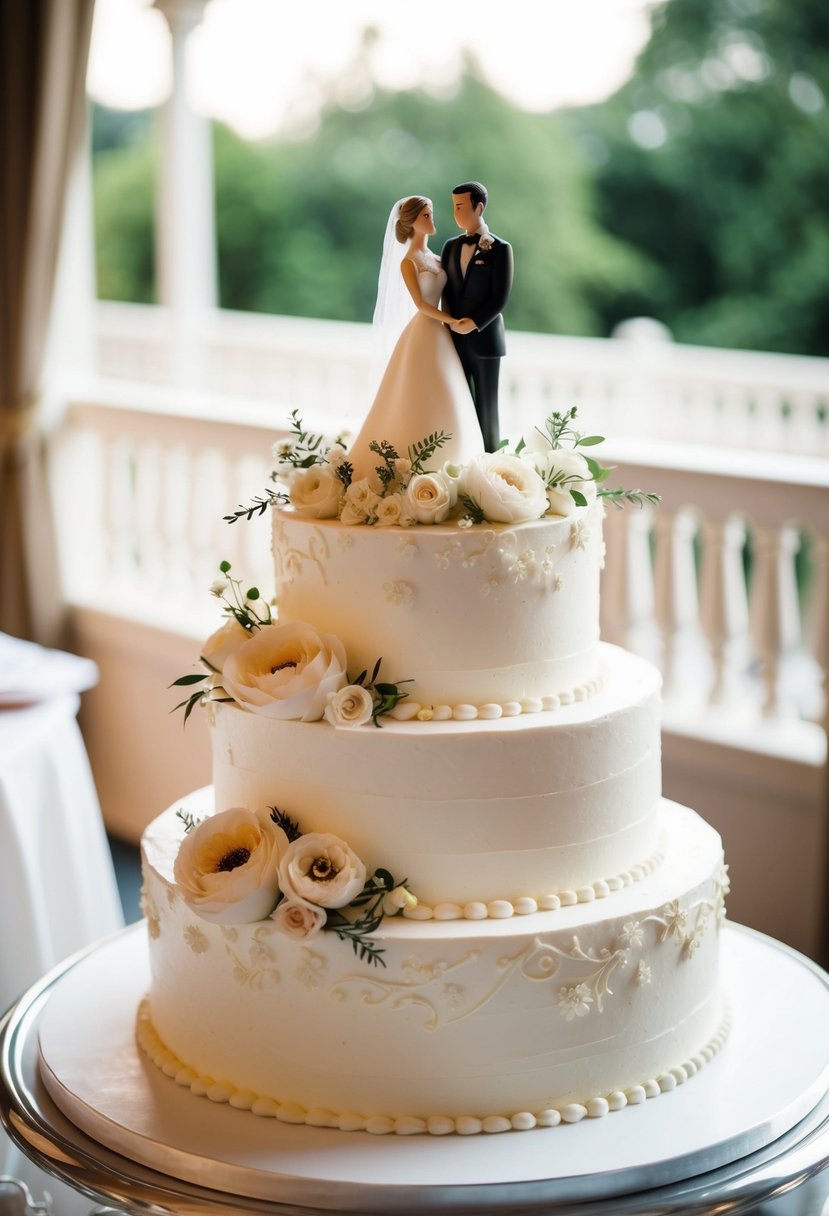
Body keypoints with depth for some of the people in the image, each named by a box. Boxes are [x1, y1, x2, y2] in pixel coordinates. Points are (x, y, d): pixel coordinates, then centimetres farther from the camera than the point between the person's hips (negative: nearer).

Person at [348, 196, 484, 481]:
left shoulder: (434, 257, 14)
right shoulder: (408, 261, -9)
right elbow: (420, 303, -14)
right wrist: (454, 321, -17)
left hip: (440, 333, 8)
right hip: (423, 333, -8)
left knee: (438, 405, 9)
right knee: (417, 405, -5)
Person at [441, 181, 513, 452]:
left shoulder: (500, 248, -5)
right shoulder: (451, 246, 11)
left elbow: (500, 298, -10)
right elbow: (444, 289, 8)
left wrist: (473, 324, -17)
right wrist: (451, 323, -8)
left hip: (484, 339, -4)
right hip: (455, 339, 4)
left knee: (486, 408, 2)